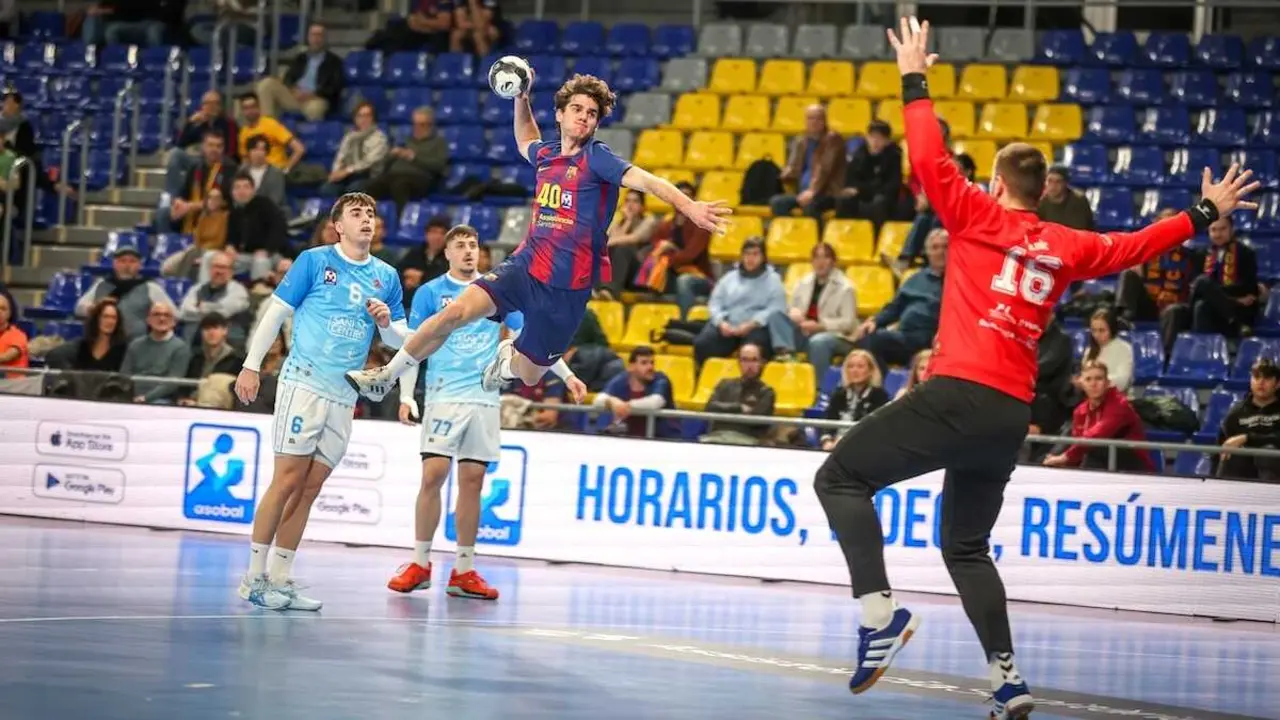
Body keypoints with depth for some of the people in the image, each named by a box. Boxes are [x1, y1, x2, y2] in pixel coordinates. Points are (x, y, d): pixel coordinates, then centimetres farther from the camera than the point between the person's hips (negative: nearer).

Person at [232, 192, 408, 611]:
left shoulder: (386, 276, 13)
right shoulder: (314, 261, 0)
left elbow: (401, 340, 16)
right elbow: (276, 312, 0)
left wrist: (387, 322, -6)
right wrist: (251, 366, -5)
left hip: (344, 397, 5)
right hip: (303, 384, -5)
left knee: (310, 488, 5)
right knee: (287, 480, -9)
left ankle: (280, 580, 9)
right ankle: (255, 577, -3)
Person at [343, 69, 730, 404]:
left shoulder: (597, 158, -8)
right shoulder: (546, 154, 10)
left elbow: (645, 180, -24)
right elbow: (525, 142, 36)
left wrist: (690, 207, -38)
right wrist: (521, 97, 24)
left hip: (567, 286, -4)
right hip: (525, 266, 4)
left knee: (528, 375, 4)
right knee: (456, 310, -19)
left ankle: (510, 356, 43)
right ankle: (386, 376, -5)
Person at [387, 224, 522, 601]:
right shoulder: (430, 293, 3)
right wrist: (406, 396, -6)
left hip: (486, 398, 3)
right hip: (444, 396, -3)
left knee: (472, 481, 3)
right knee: (433, 475, -10)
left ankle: (464, 570, 7)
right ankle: (420, 563, -1)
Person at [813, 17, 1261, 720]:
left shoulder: (980, 217, 2)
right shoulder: (1068, 247, 15)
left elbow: (930, 162, -3)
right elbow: (1138, 243, 27)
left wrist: (914, 80, 6)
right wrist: (1204, 214, 41)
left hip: (959, 394, -6)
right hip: (1012, 416, 6)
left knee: (840, 477, -1)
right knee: (965, 545, 18)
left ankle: (880, 613, -18)